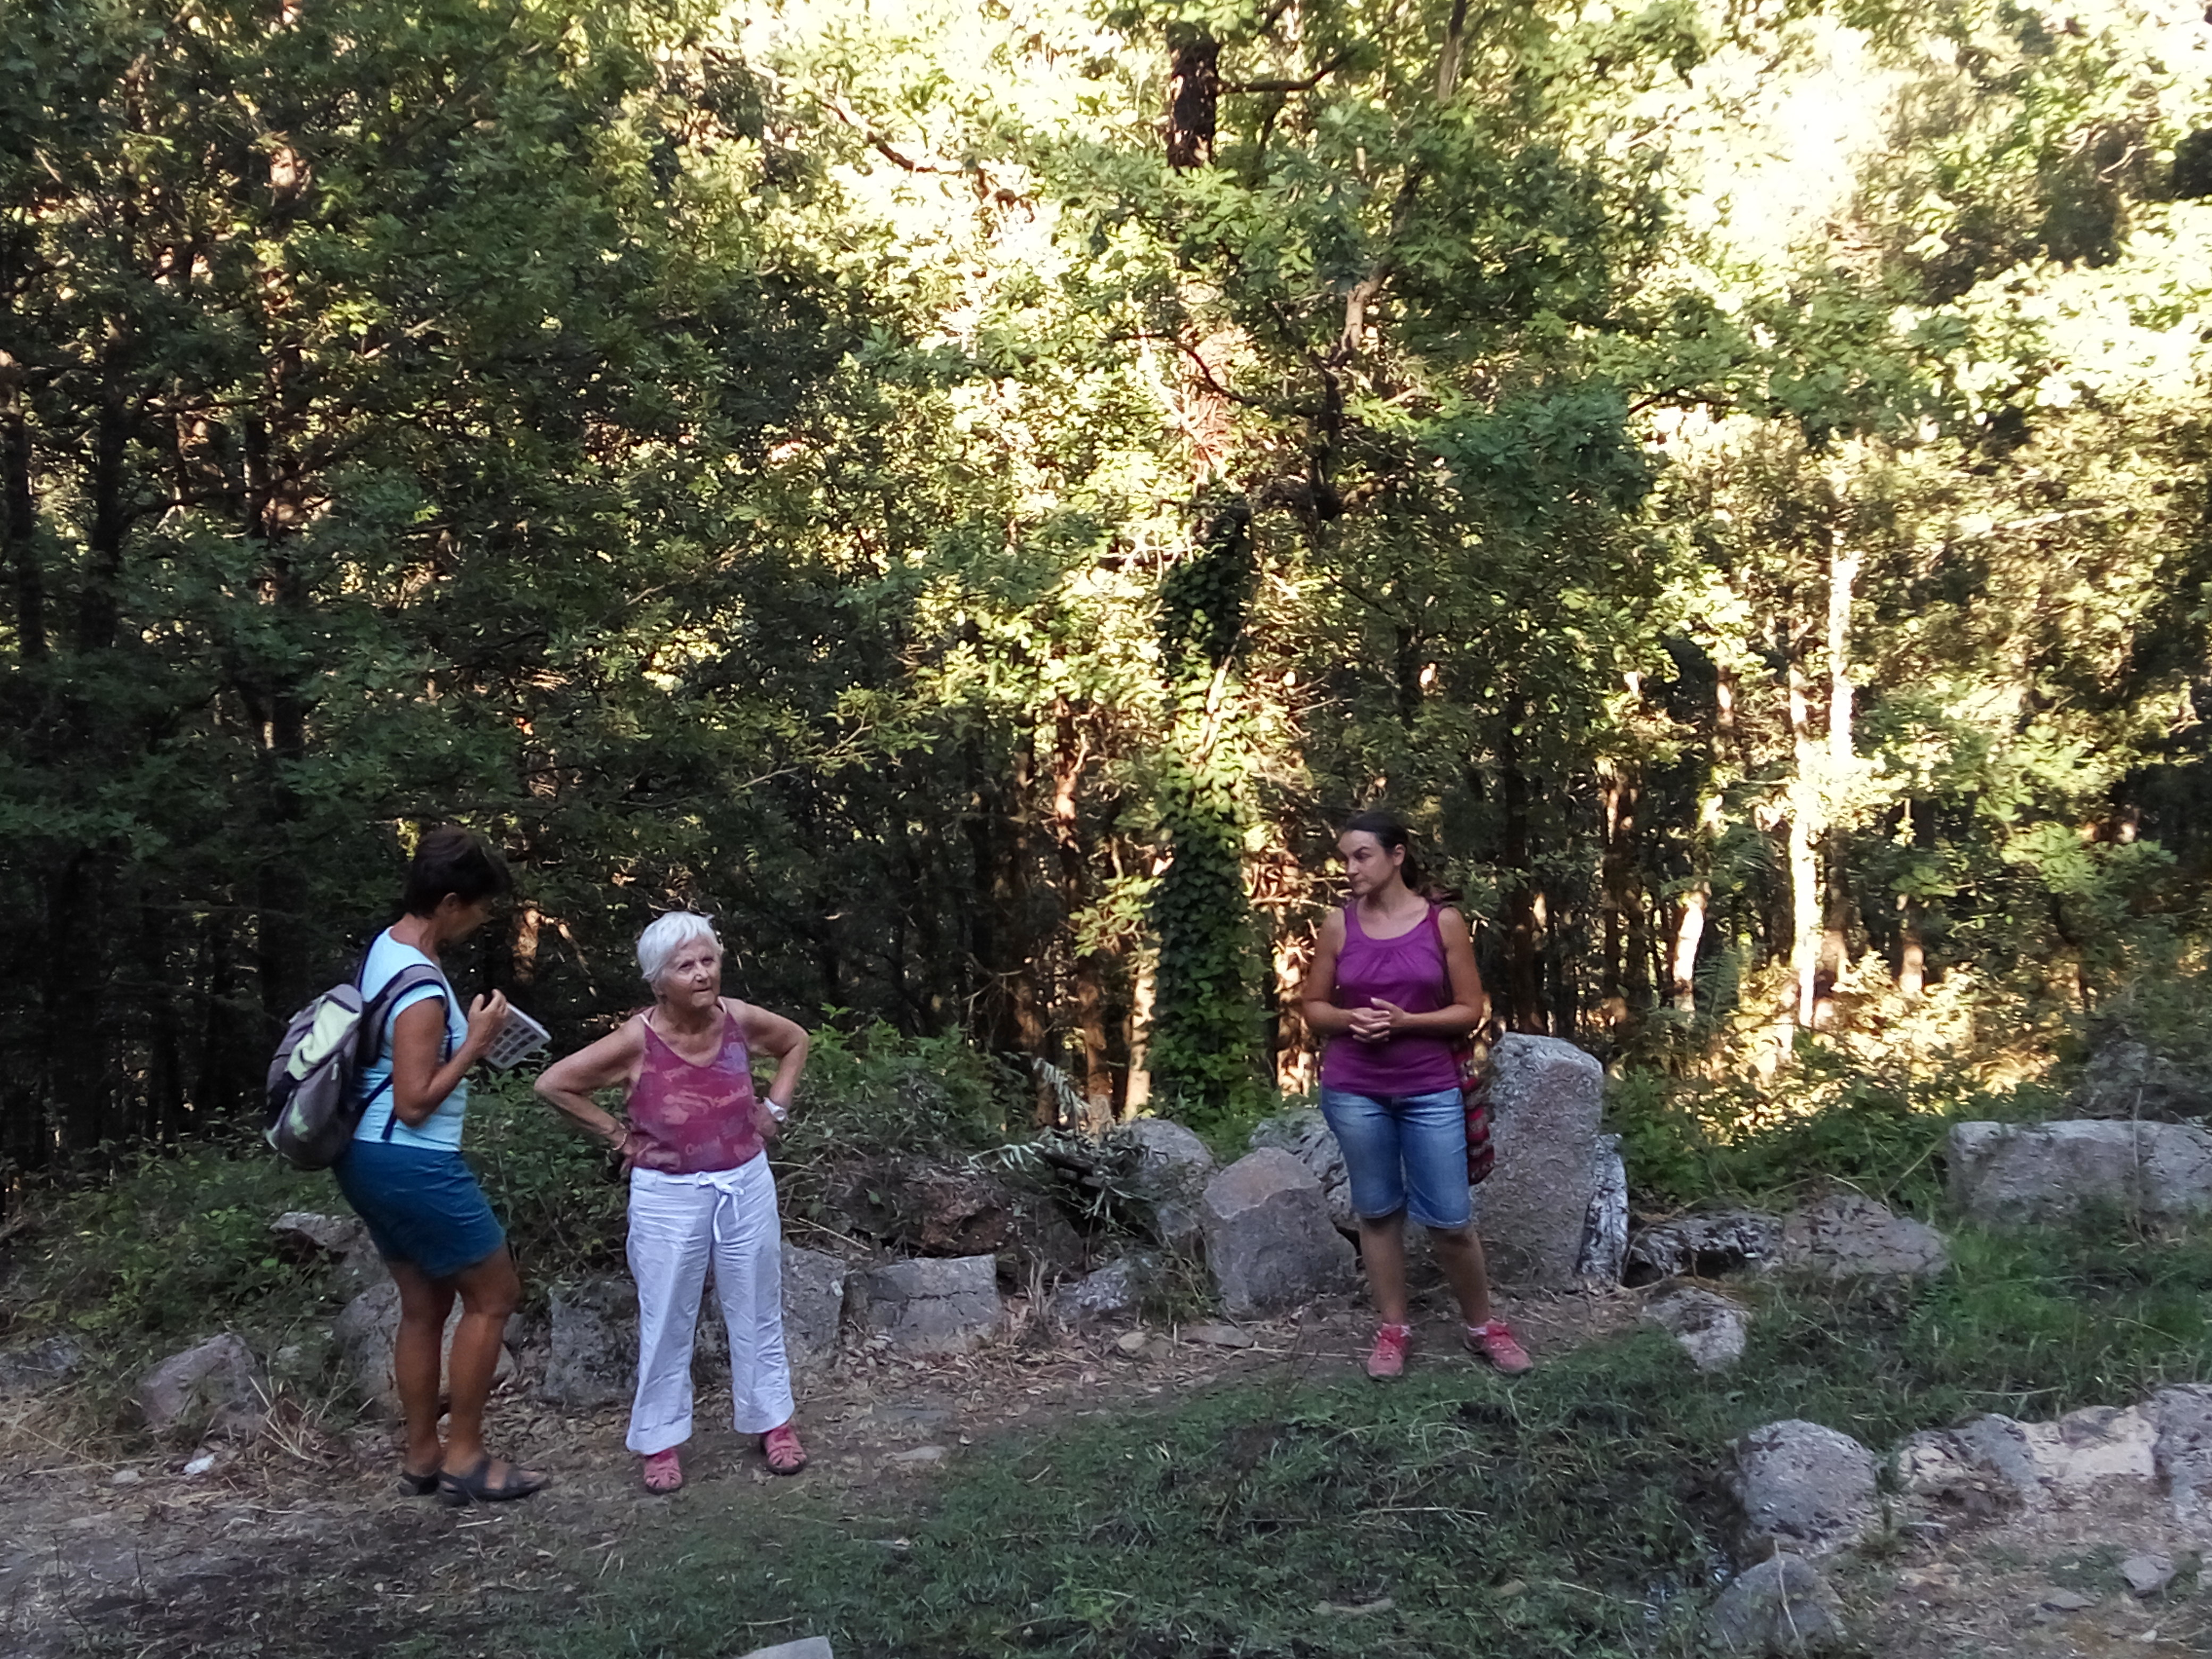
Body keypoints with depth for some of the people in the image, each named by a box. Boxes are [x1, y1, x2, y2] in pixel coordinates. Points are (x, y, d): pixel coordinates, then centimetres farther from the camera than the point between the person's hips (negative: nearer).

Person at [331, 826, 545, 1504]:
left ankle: (422, 1454, 27)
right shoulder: (422, 991, -24)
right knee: (493, 1295, 4)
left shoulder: (385, 945, 6)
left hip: (370, 1157, 9)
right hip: (412, 1163, -9)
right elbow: (415, 1103, -22)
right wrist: (476, 1042, -16)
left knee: (424, 1305, 18)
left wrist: (467, 1032, 11)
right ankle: (464, 1456, 11)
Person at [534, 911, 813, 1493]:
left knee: (757, 1311, 14)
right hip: (669, 1196, -3)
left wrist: (775, 1108, 3)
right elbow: (553, 1083, -12)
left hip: (747, 1184, 3)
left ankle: (773, 1421, 30)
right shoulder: (638, 1041, -19)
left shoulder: (740, 1020, -10)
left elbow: (796, 1042, 11)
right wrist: (617, 1136, -10)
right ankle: (660, 1440, 23)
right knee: (666, 1321, 8)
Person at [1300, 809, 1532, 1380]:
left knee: (1450, 1220, 2)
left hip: (1431, 1092, -1)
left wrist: (1405, 1021, -16)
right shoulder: (1338, 926, 1)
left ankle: (1483, 1324, 23)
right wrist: (1350, 1019, -13)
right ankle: (1392, 1329, 25)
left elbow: (1471, 1010, -2)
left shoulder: (1443, 922, -4)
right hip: (1354, 1092, 2)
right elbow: (1314, 1008, 8)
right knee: (1378, 1212, 11)